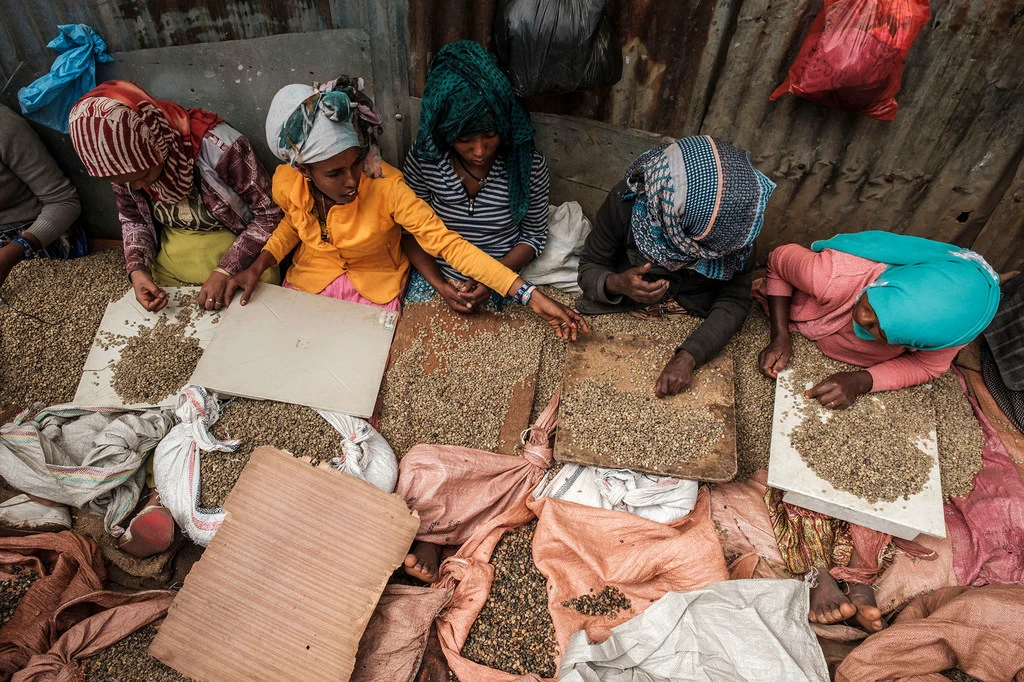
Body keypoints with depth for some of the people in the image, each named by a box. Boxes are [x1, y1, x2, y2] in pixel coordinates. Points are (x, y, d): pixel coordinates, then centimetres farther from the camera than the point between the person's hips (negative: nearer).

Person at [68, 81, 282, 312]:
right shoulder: (122, 164, -12)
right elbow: (133, 219, 6)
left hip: (238, 256, -4)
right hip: (168, 267, 4)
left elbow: (269, 213, -20)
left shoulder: (218, 147, -29)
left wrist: (225, 272, -25)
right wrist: (137, 268, -13)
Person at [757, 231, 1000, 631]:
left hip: (872, 377, 2)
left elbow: (927, 366, -14)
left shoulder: (951, 327, -31)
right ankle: (818, 572, -18)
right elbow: (779, 261, -19)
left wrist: (860, 382, -33)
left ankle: (862, 578, -11)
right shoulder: (834, 275, -39)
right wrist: (779, 337, -25)